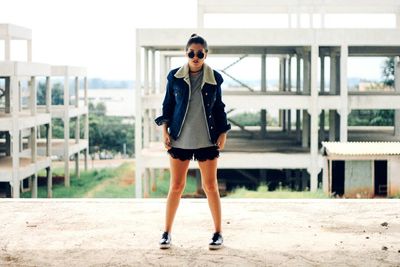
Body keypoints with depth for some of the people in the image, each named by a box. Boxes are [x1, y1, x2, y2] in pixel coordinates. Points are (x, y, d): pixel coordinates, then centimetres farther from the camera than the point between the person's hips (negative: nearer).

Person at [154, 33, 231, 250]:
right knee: (176, 186, 3)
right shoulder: (174, 77, 1)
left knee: (210, 186, 3)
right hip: (179, 139, 0)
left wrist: (223, 133, 3)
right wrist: (164, 130, 0)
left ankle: (218, 233, 14)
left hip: (207, 140, 0)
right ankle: (167, 232, 13)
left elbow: (219, 108, 9)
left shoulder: (214, 78, 2)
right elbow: (168, 105, 7)